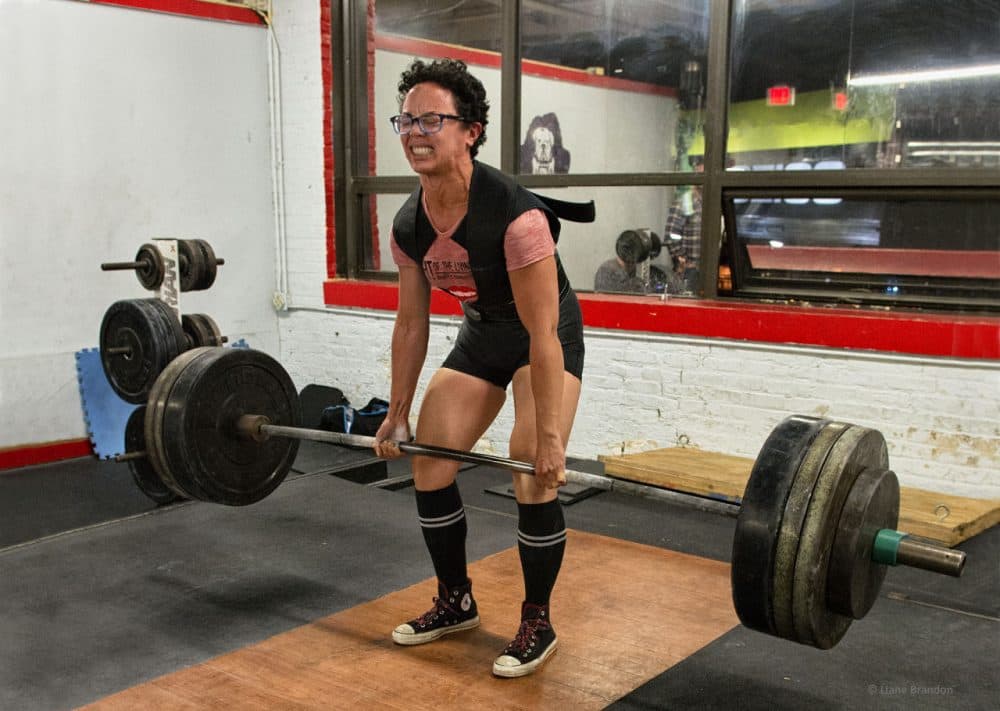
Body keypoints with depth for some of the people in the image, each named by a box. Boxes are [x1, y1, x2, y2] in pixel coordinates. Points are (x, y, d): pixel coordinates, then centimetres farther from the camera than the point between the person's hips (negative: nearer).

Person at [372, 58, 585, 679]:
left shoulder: (516, 215, -34)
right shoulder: (408, 225, -14)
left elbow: (541, 334, -30)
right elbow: (412, 323, -1)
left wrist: (550, 437, -27)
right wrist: (397, 414, 4)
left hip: (547, 337, -6)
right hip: (481, 335, 7)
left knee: (535, 481, -15)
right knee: (429, 466, 4)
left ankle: (537, 624, 7)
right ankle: (456, 602, 23)